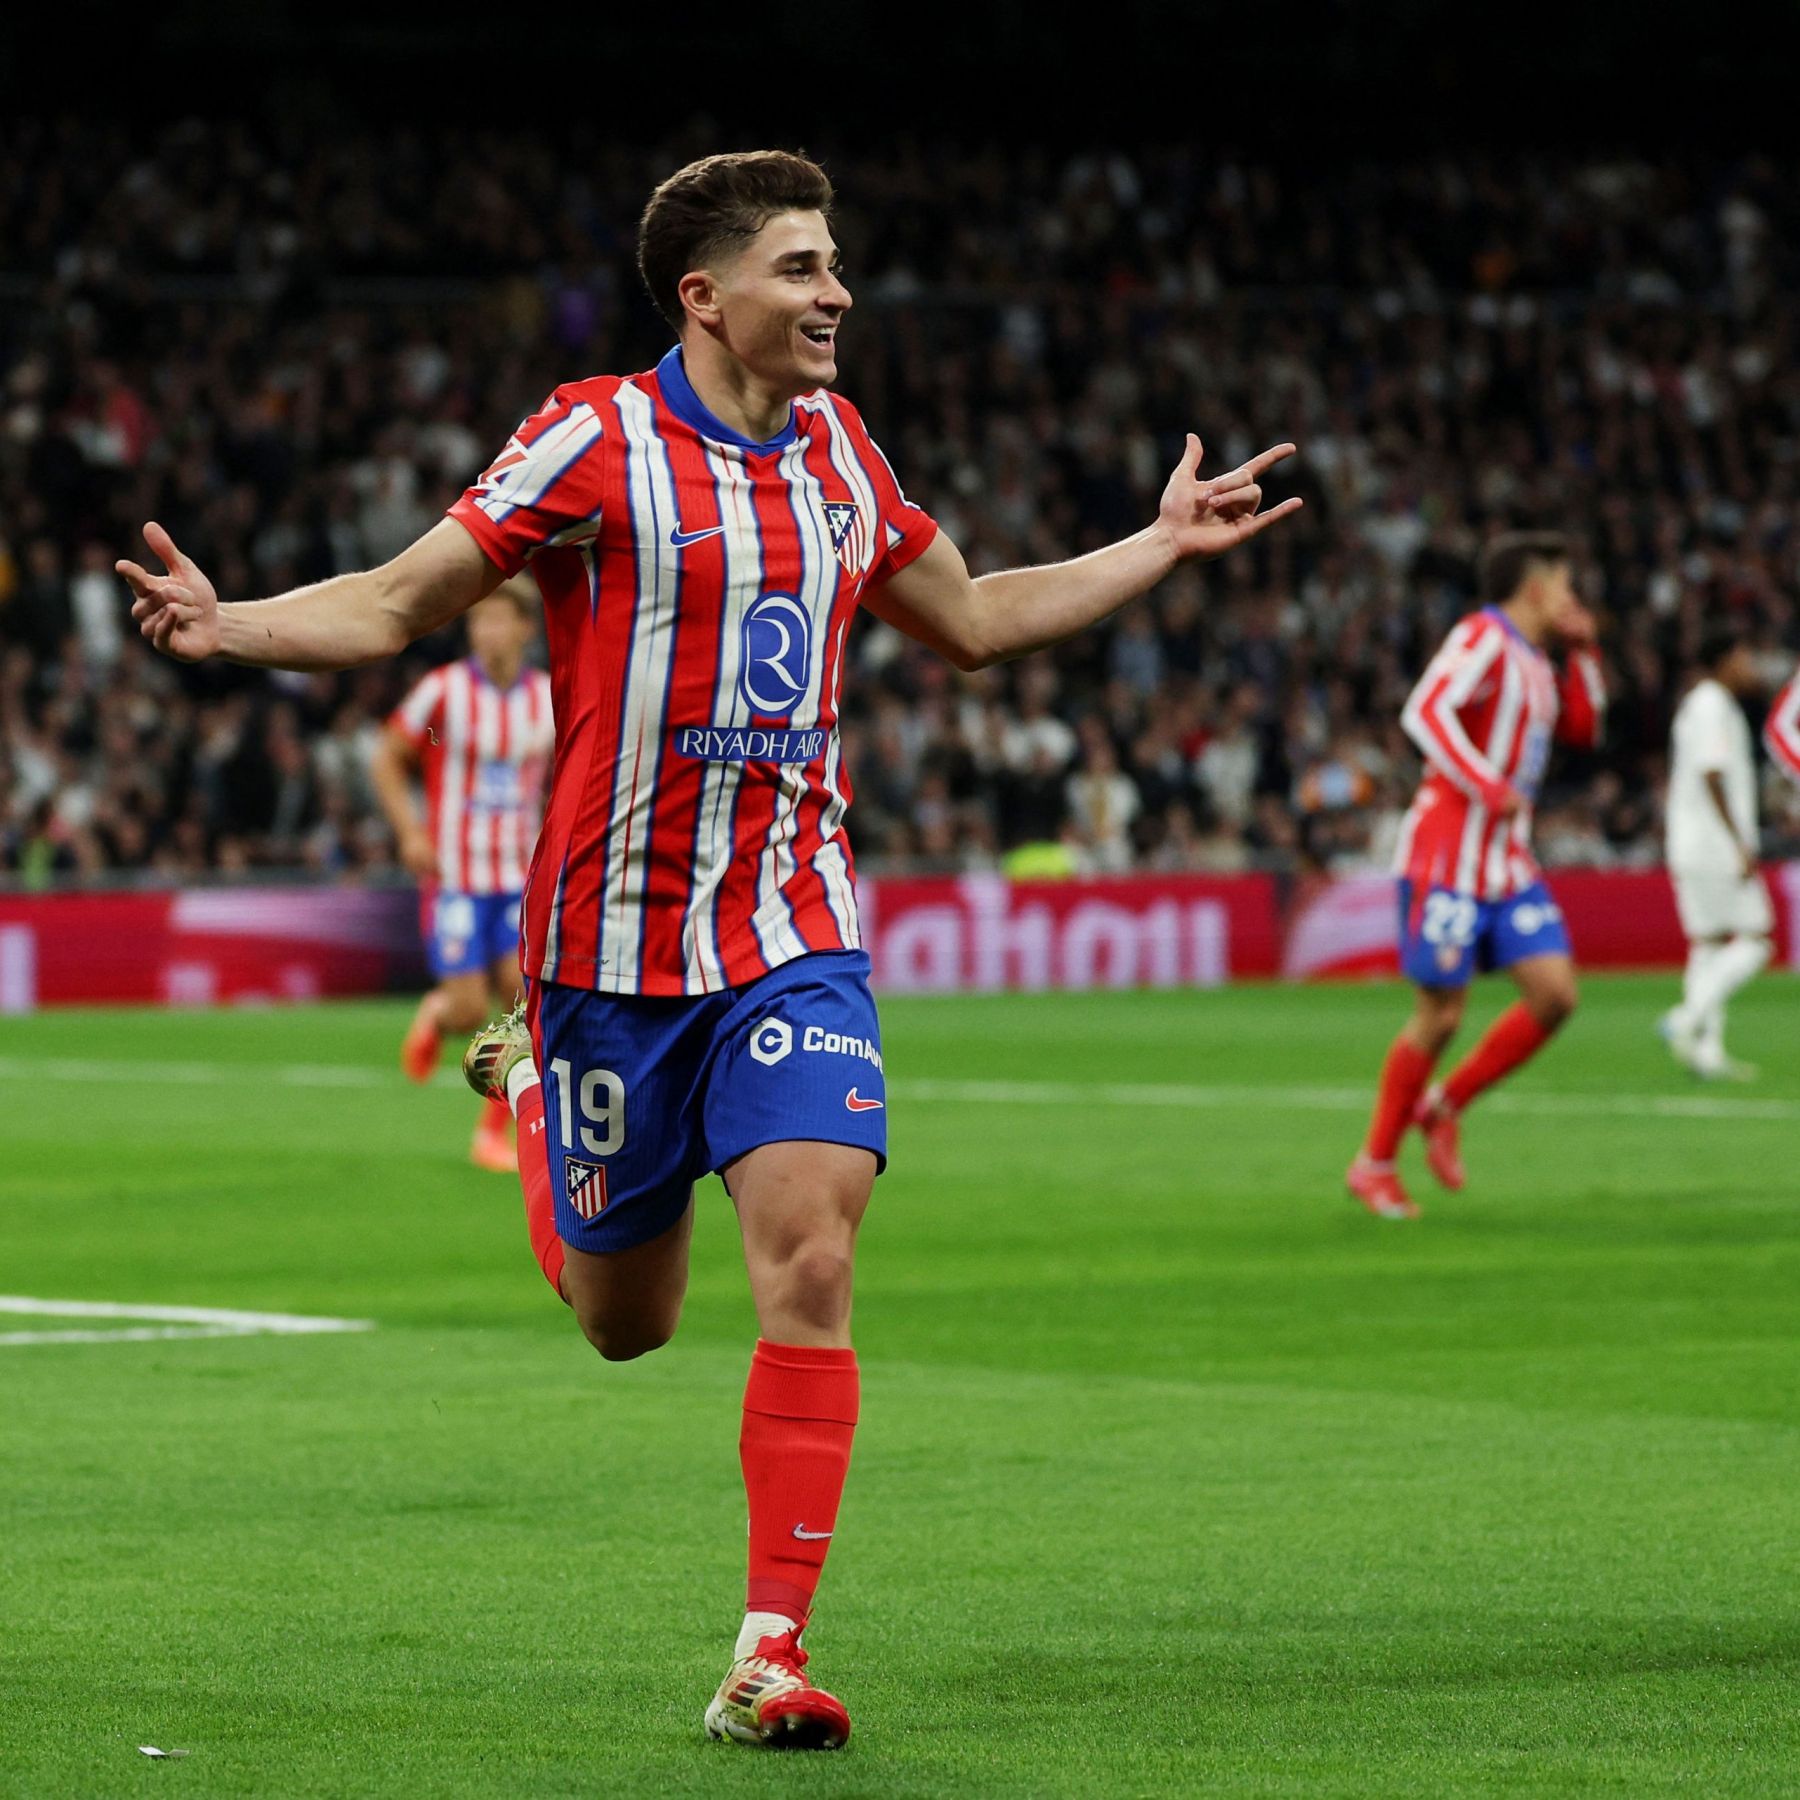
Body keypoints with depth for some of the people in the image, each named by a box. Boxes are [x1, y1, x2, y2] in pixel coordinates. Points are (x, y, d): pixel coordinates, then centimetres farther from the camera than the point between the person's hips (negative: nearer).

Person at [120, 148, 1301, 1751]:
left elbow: (974, 622, 24)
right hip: (614, 939, -3)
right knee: (626, 1323, 10)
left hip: (794, 935, 3)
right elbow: (394, 607, -7)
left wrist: (1165, 544, 23)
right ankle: (532, 1080, 44)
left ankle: (773, 1652, -12)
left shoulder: (839, 449, 8)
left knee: (811, 1260, -17)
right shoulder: (597, 441, -8)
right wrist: (229, 627, -24)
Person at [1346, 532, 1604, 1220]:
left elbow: (1582, 728, 30)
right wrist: (1490, 788, -28)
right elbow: (1425, 712, -23)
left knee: (1555, 993, -5)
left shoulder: (1534, 660, 18)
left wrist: (1582, 651, 17)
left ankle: (1443, 1106, 11)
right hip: (1448, 858, -9)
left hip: (1508, 865, 9)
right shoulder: (1483, 639, -10)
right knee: (1440, 1014, -7)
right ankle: (1375, 1163, 7)